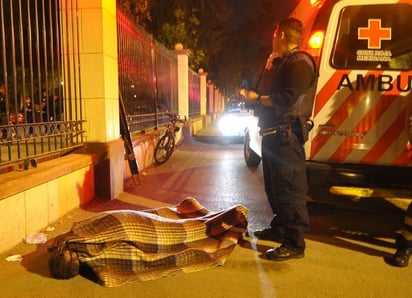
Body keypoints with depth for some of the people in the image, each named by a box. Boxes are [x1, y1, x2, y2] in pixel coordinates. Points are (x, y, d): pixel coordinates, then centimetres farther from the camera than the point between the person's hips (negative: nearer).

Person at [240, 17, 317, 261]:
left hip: (287, 135, -11)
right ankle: (280, 228, 34)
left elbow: (289, 99, -23)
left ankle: (296, 243, -1)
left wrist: (257, 98, -13)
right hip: (273, 132, 11)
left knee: (289, 188, -8)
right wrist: (252, 97, 4)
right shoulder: (278, 63, 21)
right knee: (273, 186, 19)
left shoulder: (300, 62, -11)